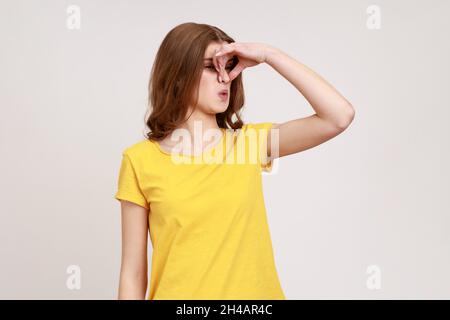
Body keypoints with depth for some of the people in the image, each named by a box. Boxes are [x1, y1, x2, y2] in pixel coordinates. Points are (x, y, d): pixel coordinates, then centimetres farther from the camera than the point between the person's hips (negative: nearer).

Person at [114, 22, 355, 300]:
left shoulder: (250, 141, -3)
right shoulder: (140, 160, -9)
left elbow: (339, 117, -13)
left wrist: (268, 54, -13)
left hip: (255, 292, 2)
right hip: (176, 292, -2)